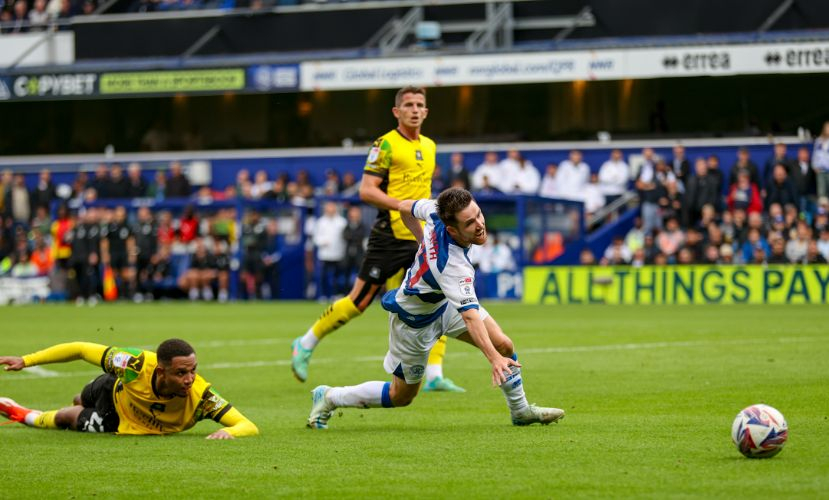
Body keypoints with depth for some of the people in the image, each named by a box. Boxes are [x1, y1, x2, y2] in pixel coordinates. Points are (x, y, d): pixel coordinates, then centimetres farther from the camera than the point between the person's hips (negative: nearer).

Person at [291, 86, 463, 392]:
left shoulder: (429, 146, 14)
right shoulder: (386, 144, -8)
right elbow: (366, 191, -14)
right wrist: (403, 206, -24)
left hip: (422, 239, 6)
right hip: (390, 237, -6)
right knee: (359, 301, -1)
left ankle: (434, 375, -6)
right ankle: (305, 346, 17)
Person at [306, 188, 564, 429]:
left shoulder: (437, 210, -23)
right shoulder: (452, 265, -43)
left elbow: (405, 207, -1)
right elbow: (470, 317, -49)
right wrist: (494, 359, -58)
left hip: (444, 300, 8)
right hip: (414, 318, -8)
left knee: (503, 345, -7)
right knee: (401, 396, 10)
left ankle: (521, 411, 14)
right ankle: (328, 398, 28)